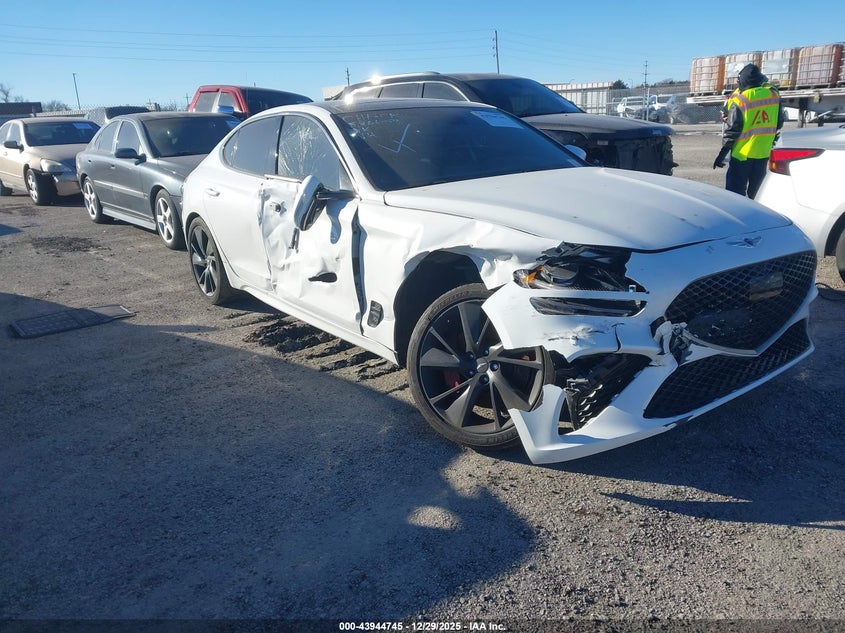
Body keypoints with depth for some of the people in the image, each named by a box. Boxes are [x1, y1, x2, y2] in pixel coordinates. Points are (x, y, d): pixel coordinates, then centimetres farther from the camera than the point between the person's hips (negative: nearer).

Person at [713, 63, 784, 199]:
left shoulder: (740, 99, -14)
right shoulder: (773, 94, 2)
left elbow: (732, 129, -13)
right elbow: (779, 124, 9)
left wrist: (722, 154, -6)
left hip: (743, 153, -5)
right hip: (764, 152, 6)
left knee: (735, 193, -1)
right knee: (756, 194, 16)